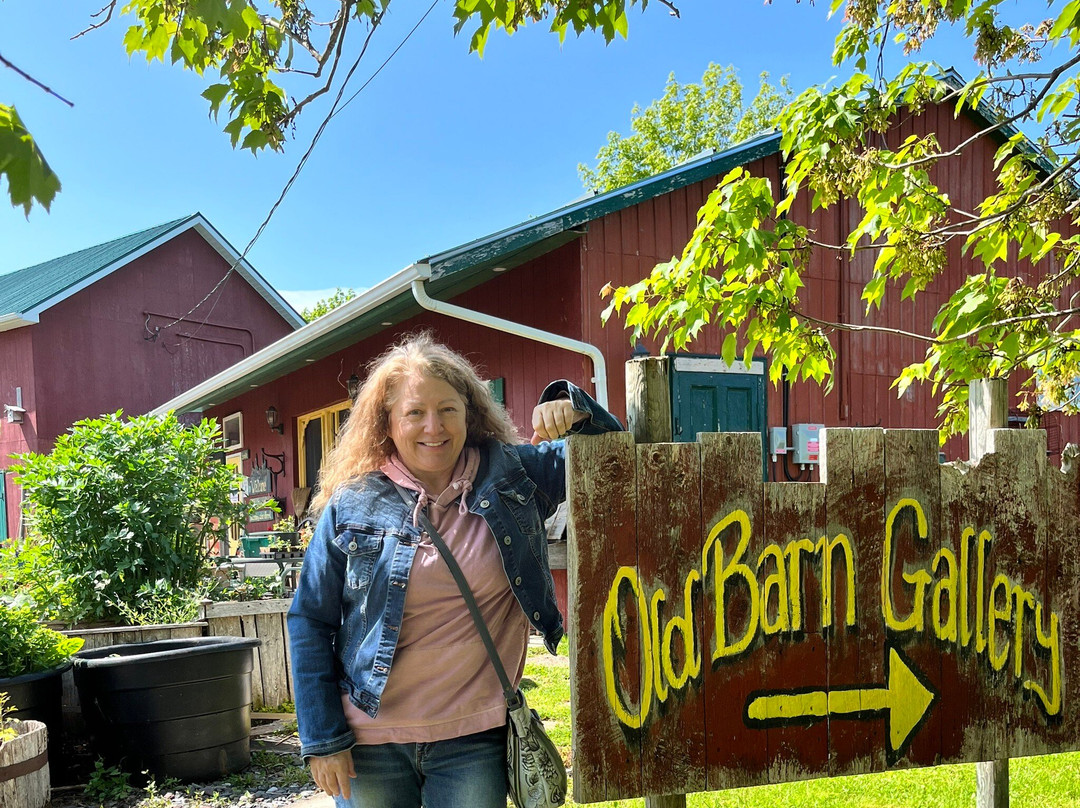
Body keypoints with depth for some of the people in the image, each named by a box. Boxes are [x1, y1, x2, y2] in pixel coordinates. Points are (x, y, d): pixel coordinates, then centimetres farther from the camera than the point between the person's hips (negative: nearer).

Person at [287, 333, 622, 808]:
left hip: (474, 737, 1)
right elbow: (310, 622, -1)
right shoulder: (353, 505, -6)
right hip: (371, 743, 0)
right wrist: (322, 740, -4)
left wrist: (573, 410, -14)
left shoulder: (512, 474, -1)